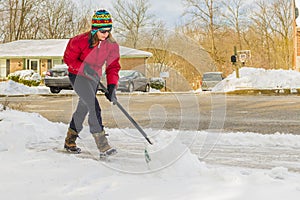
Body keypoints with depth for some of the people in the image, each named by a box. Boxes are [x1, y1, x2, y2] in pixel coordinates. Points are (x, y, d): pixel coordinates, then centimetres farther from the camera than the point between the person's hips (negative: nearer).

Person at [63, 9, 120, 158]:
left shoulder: (112, 45, -9)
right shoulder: (81, 41, -23)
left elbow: (113, 66, -4)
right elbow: (68, 58, -12)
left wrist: (111, 87, -15)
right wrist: (84, 68, -26)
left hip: (94, 78, 6)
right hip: (77, 76, -6)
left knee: (83, 109, 15)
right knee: (94, 107, -20)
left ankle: (70, 141, 33)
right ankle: (102, 146, -22)